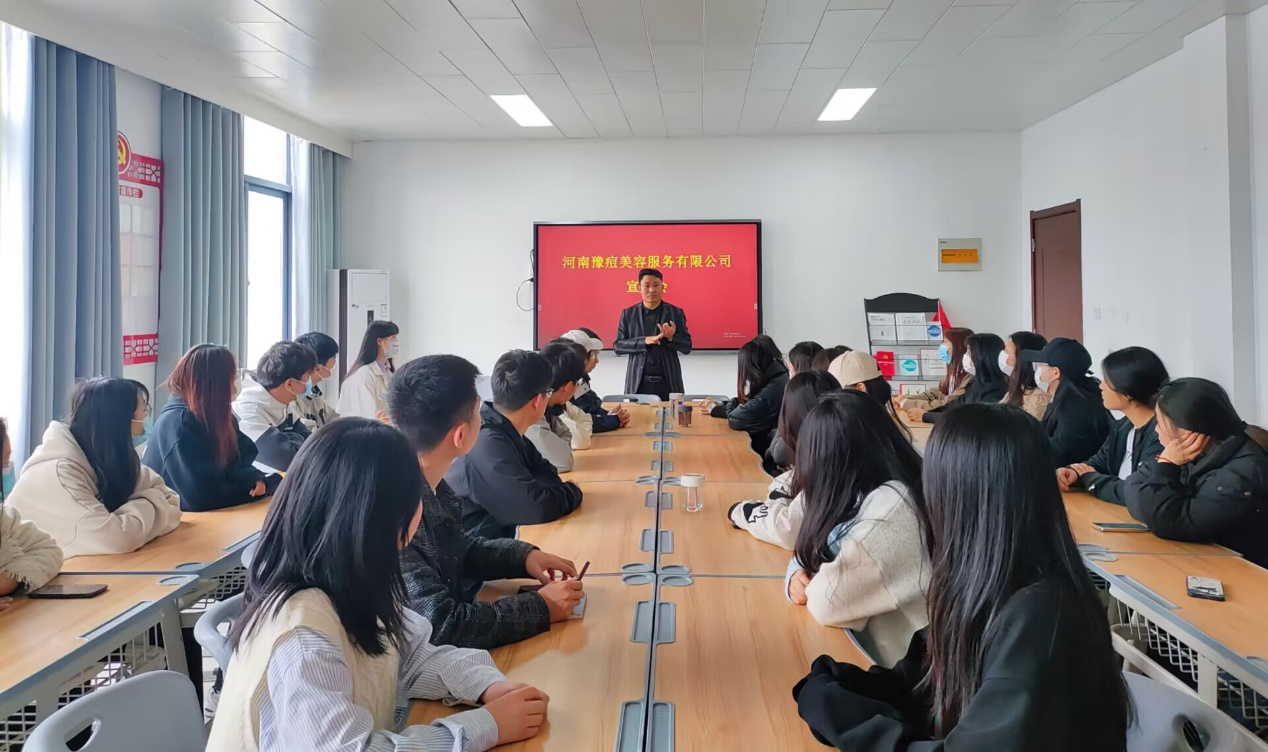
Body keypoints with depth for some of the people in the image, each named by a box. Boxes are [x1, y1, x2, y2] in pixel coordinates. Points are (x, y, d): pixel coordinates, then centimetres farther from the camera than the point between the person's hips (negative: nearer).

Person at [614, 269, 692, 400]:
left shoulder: (676, 313, 4)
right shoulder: (628, 314, 5)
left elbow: (687, 347, 4)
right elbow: (618, 346, 0)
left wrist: (671, 337, -17)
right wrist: (644, 341, -16)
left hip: (668, 383, 0)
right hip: (639, 383, 0)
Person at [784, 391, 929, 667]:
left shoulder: (890, 505, -23)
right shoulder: (866, 494, 4)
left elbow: (827, 602, -24)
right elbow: (813, 545, 12)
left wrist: (814, 586, -4)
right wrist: (798, 574, -7)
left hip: (898, 665, -7)